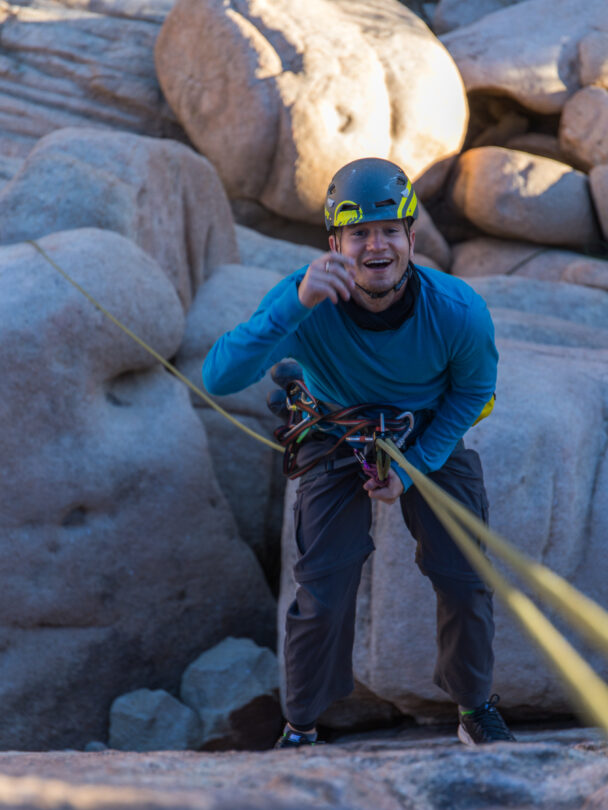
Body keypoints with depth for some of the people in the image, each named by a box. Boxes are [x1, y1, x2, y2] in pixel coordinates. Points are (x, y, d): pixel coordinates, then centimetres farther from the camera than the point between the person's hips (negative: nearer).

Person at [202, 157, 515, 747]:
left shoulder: (458, 310, -29)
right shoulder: (306, 299, -34)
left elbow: (473, 389, -6)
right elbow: (219, 377, -46)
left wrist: (410, 470, -13)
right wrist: (296, 304, -59)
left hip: (430, 438, 2)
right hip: (337, 442, -1)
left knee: (465, 580, 2)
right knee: (322, 593, -9)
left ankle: (476, 708, 28)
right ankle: (300, 727, 14)